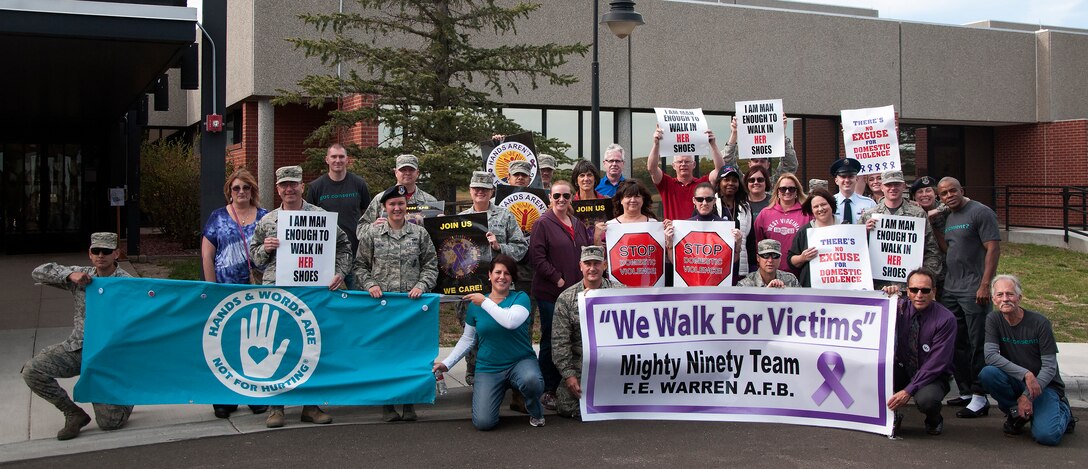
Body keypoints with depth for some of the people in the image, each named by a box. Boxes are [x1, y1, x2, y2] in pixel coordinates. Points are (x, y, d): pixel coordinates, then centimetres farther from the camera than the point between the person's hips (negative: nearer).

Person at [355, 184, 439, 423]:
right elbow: (360, 265, 10)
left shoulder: (420, 233, 9)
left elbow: (431, 265, 9)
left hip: (413, 301, 0)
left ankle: (409, 403, 9)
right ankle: (387, 403, 8)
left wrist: (422, 285, -6)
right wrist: (370, 285, -6)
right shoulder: (371, 233, 7)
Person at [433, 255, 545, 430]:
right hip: (488, 368, 2)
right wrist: (447, 363, 6)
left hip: (521, 361, -2)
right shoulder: (475, 304, 5)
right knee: (483, 422, -15)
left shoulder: (520, 298, -3)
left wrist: (485, 302, -15)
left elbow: (511, 322, -25)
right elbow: (467, 339, 13)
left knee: (531, 381, -39)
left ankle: (536, 412, -1)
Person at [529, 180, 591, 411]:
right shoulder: (543, 224, -4)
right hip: (550, 293, -6)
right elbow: (537, 257, -11)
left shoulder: (578, 224, 15)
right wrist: (558, 279, -15)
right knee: (550, 341, 1)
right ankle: (548, 391, 10)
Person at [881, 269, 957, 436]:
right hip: (903, 370, 4)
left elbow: (936, 363, -21)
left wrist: (908, 390, -26)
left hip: (933, 376, -4)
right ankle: (893, 415, -3)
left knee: (926, 399, -37)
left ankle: (934, 421, 3)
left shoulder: (946, 319, -17)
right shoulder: (901, 308, -5)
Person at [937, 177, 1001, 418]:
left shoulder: (980, 212, -7)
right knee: (956, 344, 10)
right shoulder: (947, 218, 16)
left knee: (977, 344, -5)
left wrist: (985, 284, -18)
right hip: (950, 289, 8)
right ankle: (965, 392, 20)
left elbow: (993, 248, -13)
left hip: (973, 290, -8)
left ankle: (979, 397, -1)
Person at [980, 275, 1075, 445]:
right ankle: (1015, 414, -2)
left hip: (1044, 385, -2)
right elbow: (990, 356, -20)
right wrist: (1026, 374, -29)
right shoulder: (993, 320, -6)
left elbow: (1049, 367, -12)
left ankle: (1062, 411, 11)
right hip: (1015, 383, 3)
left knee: (1046, 435, -25)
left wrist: (1028, 396, -21)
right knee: (987, 373, -29)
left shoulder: (1039, 323, -12)